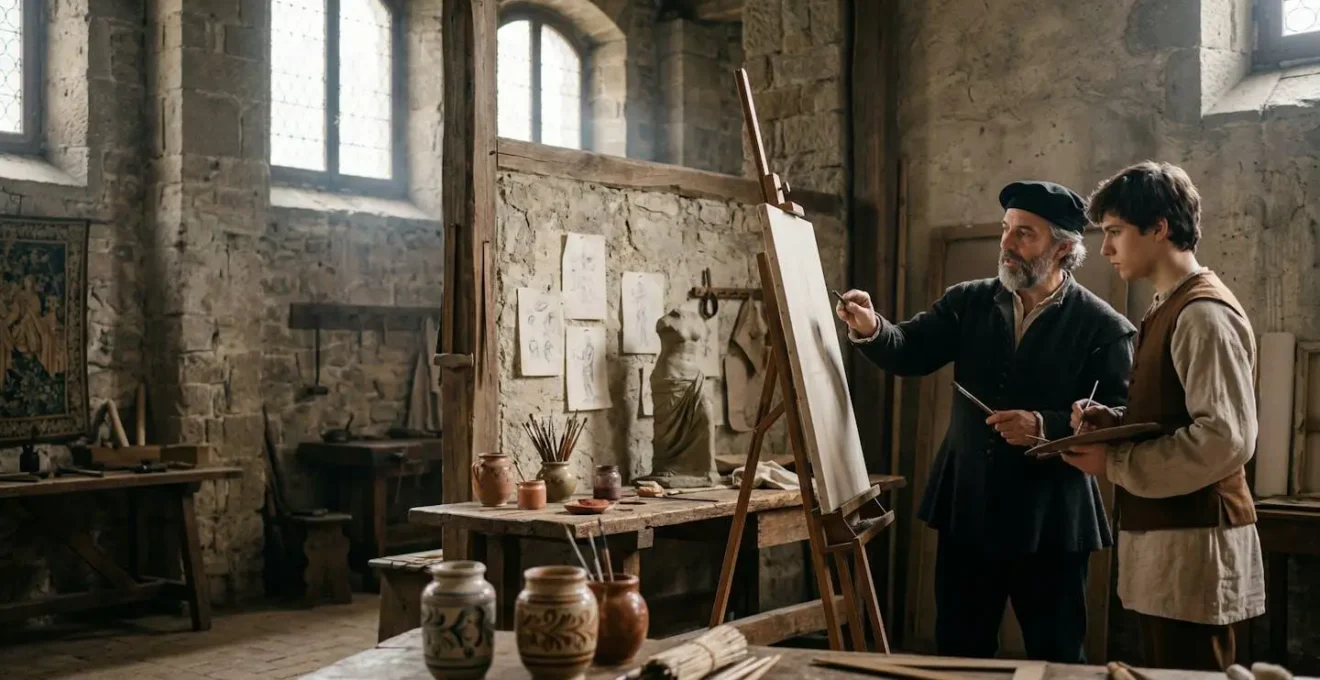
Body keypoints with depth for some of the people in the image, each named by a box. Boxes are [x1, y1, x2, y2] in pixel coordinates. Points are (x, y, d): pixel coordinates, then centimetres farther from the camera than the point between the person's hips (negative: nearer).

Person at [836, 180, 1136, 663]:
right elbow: (911, 353, -3)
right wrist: (872, 329, -23)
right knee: (958, 652, 15)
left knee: (1057, 659, 10)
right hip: (967, 509, 4)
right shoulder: (967, 302, 5)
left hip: (1050, 521, -4)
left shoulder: (1104, 327, -8)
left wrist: (1045, 427, -24)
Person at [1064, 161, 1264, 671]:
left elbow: (1226, 439, -23)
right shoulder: (1169, 310, 16)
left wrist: (1114, 462, -17)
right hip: (1163, 537, 10)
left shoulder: (1204, 314, -16)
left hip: (1192, 542, -10)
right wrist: (1112, 421, 3)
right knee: (1165, 672, 15)